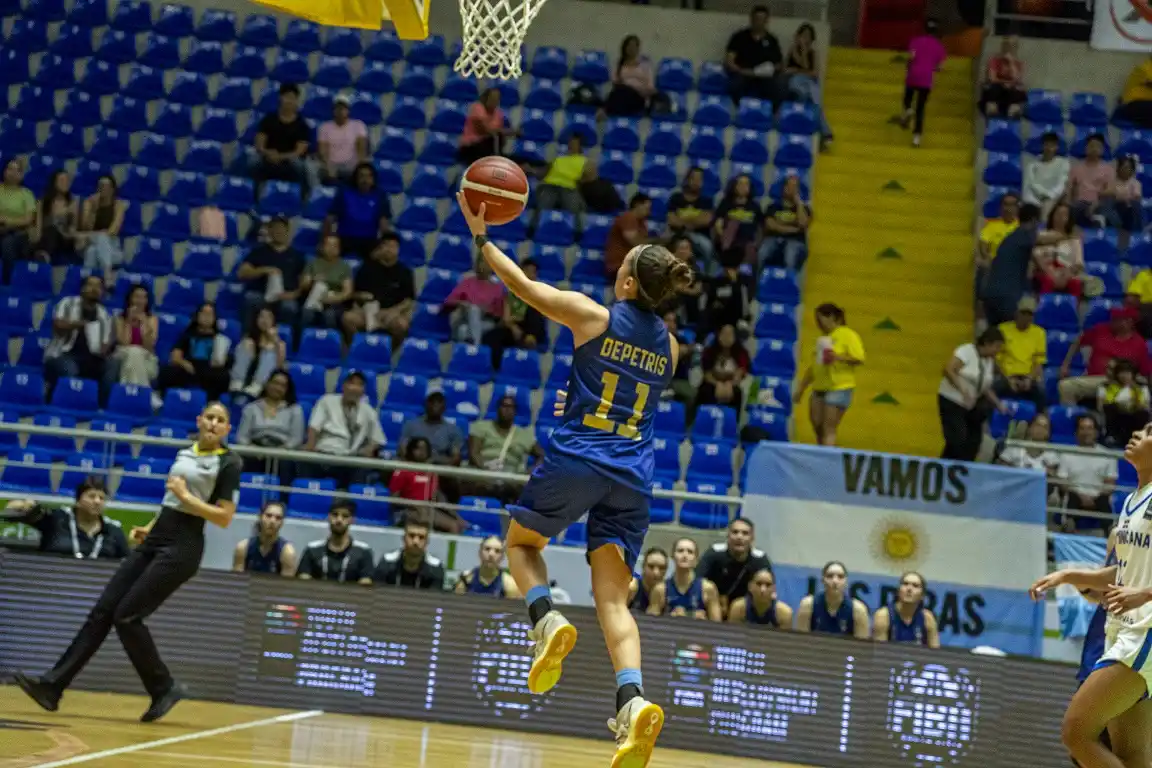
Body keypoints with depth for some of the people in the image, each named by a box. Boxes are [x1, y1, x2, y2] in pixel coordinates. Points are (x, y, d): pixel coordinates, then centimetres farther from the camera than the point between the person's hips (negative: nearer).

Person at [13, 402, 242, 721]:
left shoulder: (228, 463, -6)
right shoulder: (185, 453, 16)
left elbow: (225, 517, -12)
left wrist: (185, 495, -13)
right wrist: (151, 527, 15)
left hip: (181, 550, -8)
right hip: (154, 543, 8)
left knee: (127, 616, -13)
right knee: (102, 611, -1)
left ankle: (164, 688, 1)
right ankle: (53, 685, -4)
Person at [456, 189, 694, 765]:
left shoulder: (594, 316, -4)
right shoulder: (669, 346, 10)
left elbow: (521, 283, 4)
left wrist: (480, 235, 16)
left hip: (576, 460, -4)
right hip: (632, 478, 4)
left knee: (521, 542, 24)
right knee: (613, 598, 1)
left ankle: (547, 621, -4)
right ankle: (633, 701, -21)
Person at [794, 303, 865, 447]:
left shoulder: (847, 335, -3)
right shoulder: (823, 339, 19)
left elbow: (859, 359, -13)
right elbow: (813, 367, 22)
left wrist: (837, 357, -22)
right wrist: (801, 389, 18)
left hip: (839, 388, -8)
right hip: (819, 389, 8)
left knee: (829, 430, -12)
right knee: (818, 429, 4)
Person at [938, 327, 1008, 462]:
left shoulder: (990, 361, 9)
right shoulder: (967, 351, -14)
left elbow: (986, 388, 15)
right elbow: (948, 370, -24)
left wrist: (999, 405, 4)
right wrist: (963, 391, -31)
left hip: (970, 405, 8)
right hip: (951, 401, -8)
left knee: (973, 442, 2)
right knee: (958, 441, -17)